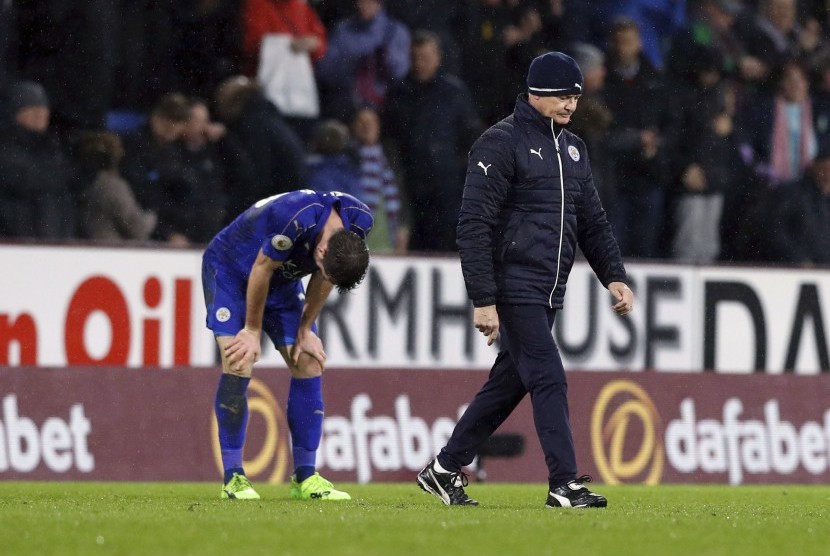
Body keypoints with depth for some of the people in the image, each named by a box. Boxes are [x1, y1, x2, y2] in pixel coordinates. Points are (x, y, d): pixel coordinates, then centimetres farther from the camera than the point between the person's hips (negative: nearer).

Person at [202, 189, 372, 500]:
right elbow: (262, 270, -26)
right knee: (238, 365, -19)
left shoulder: (358, 221, -21)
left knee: (309, 364, -3)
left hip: (283, 282, 6)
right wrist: (253, 331, -14)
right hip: (230, 271, -6)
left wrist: (305, 330, -1)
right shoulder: (295, 219, -41)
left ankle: (305, 477, 3)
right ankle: (233, 477, -11)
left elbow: (325, 277, -3)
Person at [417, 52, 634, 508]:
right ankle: (564, 484, -11)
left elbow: (592, 221, 22)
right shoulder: (501, 142, -9)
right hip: (514, 286, -8)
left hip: (549, 293, 8)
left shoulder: (572, 149, 17)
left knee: (509, 383, 11)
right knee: (549, 380, -12)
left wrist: (613, 276, 7)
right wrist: (483, 299, -19)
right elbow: (474, 226, -14)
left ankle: (445, 470, 20)